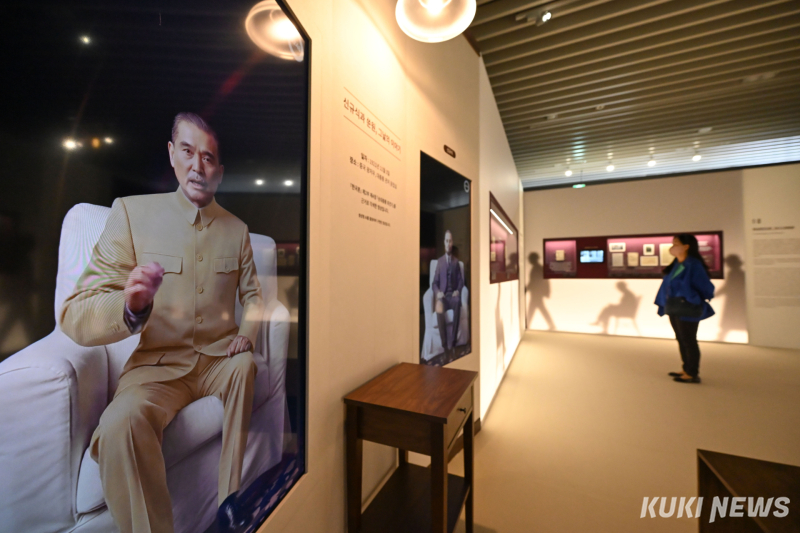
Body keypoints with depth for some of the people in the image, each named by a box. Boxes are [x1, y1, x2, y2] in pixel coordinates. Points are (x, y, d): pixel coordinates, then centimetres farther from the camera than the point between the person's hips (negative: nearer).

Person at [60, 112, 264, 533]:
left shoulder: (237, 228, 5)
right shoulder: (131, 212, -4)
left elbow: (252, 293, 14)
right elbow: (75, 317, -8)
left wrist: (247, 332, -6)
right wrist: (129, 307, -31)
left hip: (219, 358, 3)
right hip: (159, 364, -2)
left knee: (246, 365, -28)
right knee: (122, 422, -30)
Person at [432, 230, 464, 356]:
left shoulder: (456, 261, 16)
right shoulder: (439, 261, 13)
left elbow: (461, 280, 11)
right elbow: (435, 282, 9)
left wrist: (458, 291, -10)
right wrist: (437, 293, -12)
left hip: (453, 295, 0)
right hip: (442, 295, 0)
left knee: (458, 302, -37)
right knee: (439, 307, -37)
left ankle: (452, 342, -34)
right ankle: (445, 344, -33)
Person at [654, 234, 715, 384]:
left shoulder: (693, 265, -15)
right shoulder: (676, 264, 8)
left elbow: (705, 286, -15)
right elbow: (668, 285, 13)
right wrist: (665, 304, 15)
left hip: (687, 309, -8)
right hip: (674, 308, 8)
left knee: (688, 341, 2)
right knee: (681, 340, 15)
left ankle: (693, 374, 13)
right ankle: (687, 370, 27)